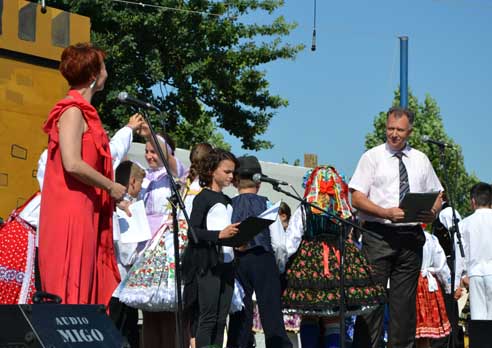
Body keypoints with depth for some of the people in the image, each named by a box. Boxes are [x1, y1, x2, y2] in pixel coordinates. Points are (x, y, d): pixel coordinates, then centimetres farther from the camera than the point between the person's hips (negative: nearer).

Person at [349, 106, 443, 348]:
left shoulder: (421, 160, 15)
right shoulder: (372, 157, 3)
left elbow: (436, 195, 20)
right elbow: (356, 198, -4)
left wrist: (432, 213, -4)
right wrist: (386, 213, -19)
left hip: (412, 237, 4)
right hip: (379, 235, -4)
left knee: (405, 300, 7)